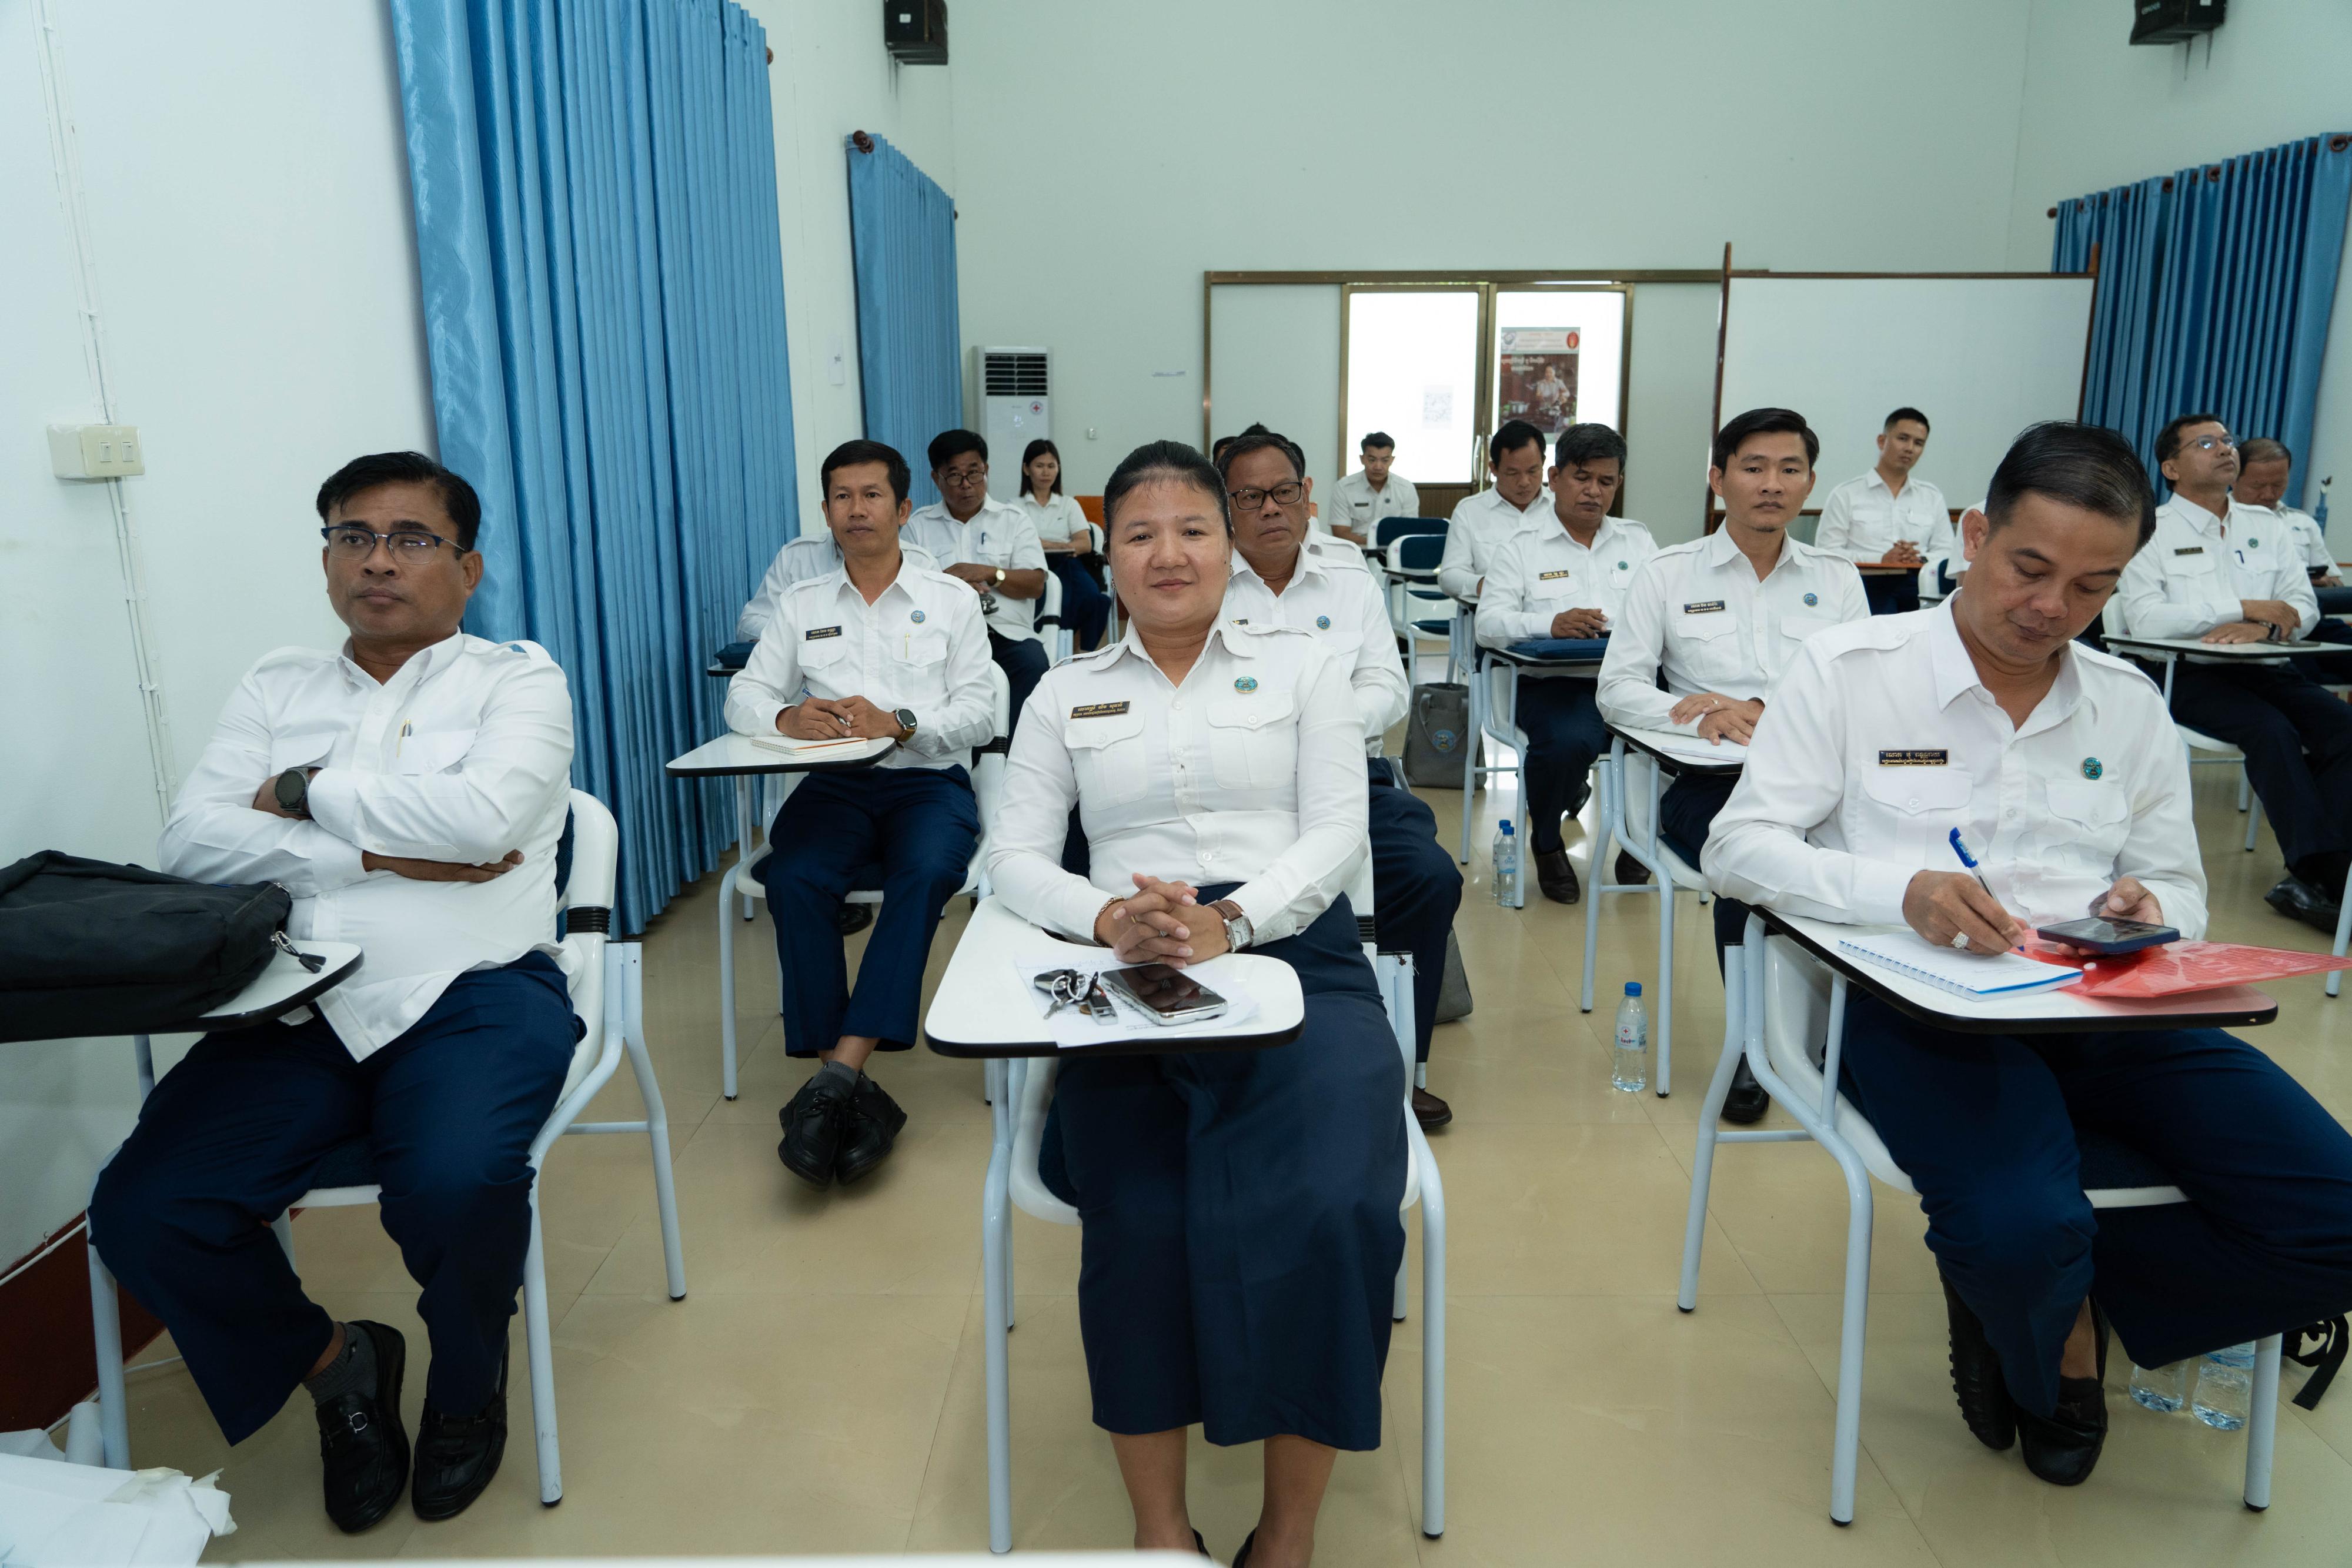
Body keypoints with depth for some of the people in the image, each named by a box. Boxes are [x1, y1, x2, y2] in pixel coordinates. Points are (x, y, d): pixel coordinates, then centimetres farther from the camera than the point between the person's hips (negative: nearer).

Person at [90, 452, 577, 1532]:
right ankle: (335, 1363, 14)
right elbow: (189, 842, 3)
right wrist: (384, 854, -9)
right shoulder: (277, 686, 18)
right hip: (299, 1008, 4)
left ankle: (469, 1384, 6)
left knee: (457, 1185, -31)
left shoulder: (517, 677, 7)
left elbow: (483, 814, -13)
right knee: (138, 1212, -17)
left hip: (472, 995, -4)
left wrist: (309, 793, -1)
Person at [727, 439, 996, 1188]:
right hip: (835, 784, 2)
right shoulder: (802, 606, 17)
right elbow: (744, 695, 11)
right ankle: (850, 1086, -27)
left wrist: (897, 723, -18)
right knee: (794, 877, -30)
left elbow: (979, 712, 0)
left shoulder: (951, 600, 10)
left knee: (925, 872, -35)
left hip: (929, 782, -1)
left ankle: (840, 1071, -36)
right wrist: (787, 717, -13)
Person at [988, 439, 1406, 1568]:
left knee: (1332, 1208, -27)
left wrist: (1229, 920, -16)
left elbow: (1337, 833, 3)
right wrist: (1109, 917, -14)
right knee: (1140, 1221, -26)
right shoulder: (1068, 691, 18)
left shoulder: (1301, 667, 14)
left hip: (1295, 957, 0)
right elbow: (1015, 855, 9)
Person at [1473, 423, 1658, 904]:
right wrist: (1551, 623, -22)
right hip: (1553, 684, -3)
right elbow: (1489, 622, -4)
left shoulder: (1638, 540, 21)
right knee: (1568, 740, -35)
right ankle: (1546, 841, -1)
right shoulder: (1521, 548, 10)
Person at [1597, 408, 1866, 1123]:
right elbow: (1616, 689, 4)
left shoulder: (1837, 577, 17)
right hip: (1708, 780, -2)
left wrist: (1761, 711, -11)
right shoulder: (1669, 573, 11)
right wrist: (1692, 711, -15)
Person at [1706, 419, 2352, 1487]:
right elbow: (1738, 847, -5)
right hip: (1917, 999, -5)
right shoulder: (1849, 669, 1)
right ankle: (2045, 1362, 9)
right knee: (2021, 1230, -32)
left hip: (2100, 1005, 5)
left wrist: (2151, 910, -7)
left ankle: (2064, 1300, 11)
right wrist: (1902, 894, -23)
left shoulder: (2131, 706, 16)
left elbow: (2180, 887, 20)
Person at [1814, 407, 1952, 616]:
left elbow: (1947, 552, 18)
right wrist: (1882, 559, -12)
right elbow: (1826, 553, 0)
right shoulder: (1846, 495, 10)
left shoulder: (1933, 497, 23)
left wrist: (1921, 560, -6)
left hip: (1917, 585, 4)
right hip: (1868, 582, -4)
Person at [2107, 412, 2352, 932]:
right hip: (2188, 675, -5)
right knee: (2272, 729, -31)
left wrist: (2264, 628, -13)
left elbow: (2304, 607, 11)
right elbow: (2145, 618, -12)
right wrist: (2247, 607, -11)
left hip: (2265, 669, 5)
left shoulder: (2264, 527, 20)